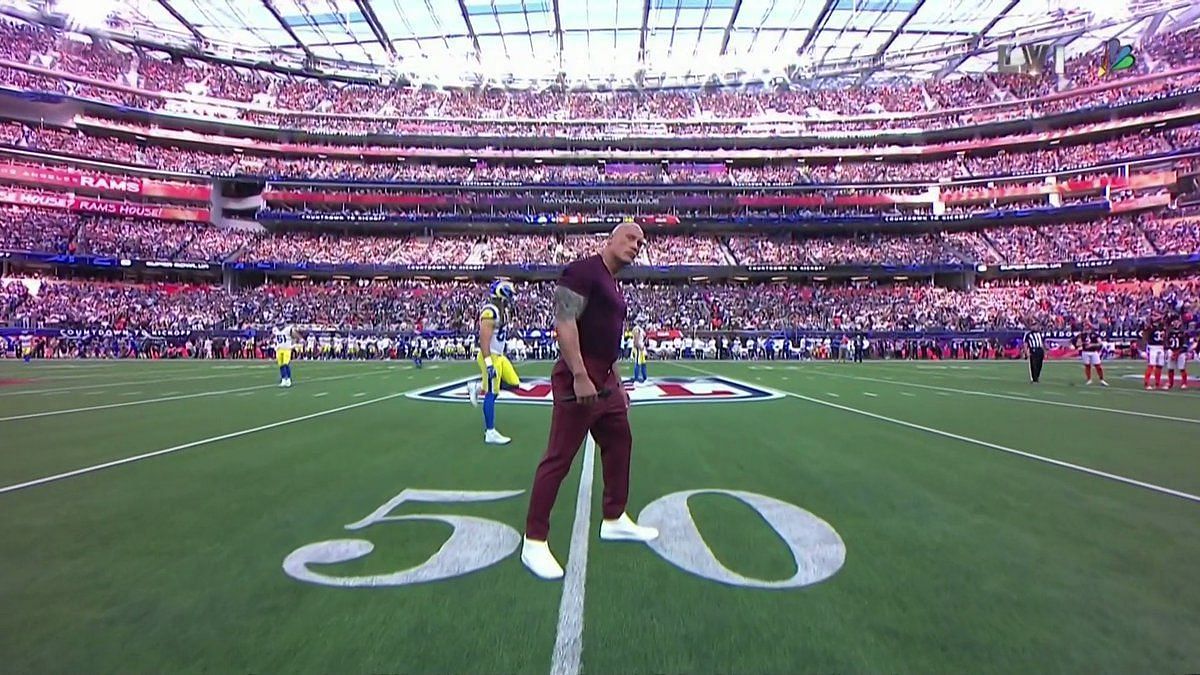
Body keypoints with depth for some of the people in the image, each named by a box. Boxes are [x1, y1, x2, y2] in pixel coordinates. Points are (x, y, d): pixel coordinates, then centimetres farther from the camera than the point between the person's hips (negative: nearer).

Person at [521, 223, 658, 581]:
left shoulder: (612, 285, 19)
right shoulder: (583, 271, -11)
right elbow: (564, 323, -21)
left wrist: (617, 384, 26)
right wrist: (580, 376, -26)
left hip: (604, 381, 10)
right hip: (579, 380, -10)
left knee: (619, 444, 19)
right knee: (559, 459, -5)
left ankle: (615, 519, 35)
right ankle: (534, 541, 5)